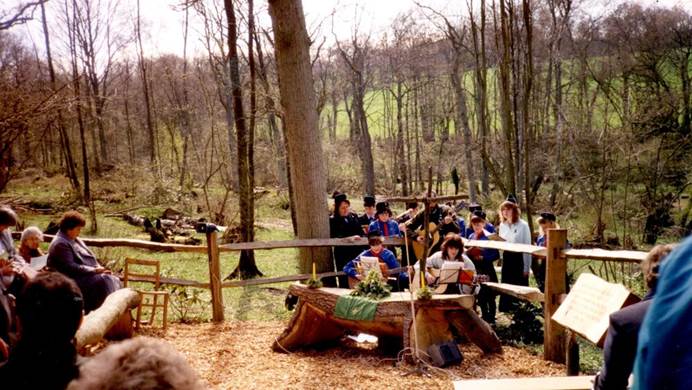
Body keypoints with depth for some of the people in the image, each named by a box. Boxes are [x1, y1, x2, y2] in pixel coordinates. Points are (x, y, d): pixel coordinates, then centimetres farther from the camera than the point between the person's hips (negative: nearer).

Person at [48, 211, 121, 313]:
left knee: (113, 280, -10)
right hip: (73, 280, -9)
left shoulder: (75, 240, 17)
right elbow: (70, 267, -22)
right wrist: (94, 270, -21)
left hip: (88, 274, 9)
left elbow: (88, 258, 21)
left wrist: (99, 268, 2)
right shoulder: (60, 244, -14)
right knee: (102, 281, -28)